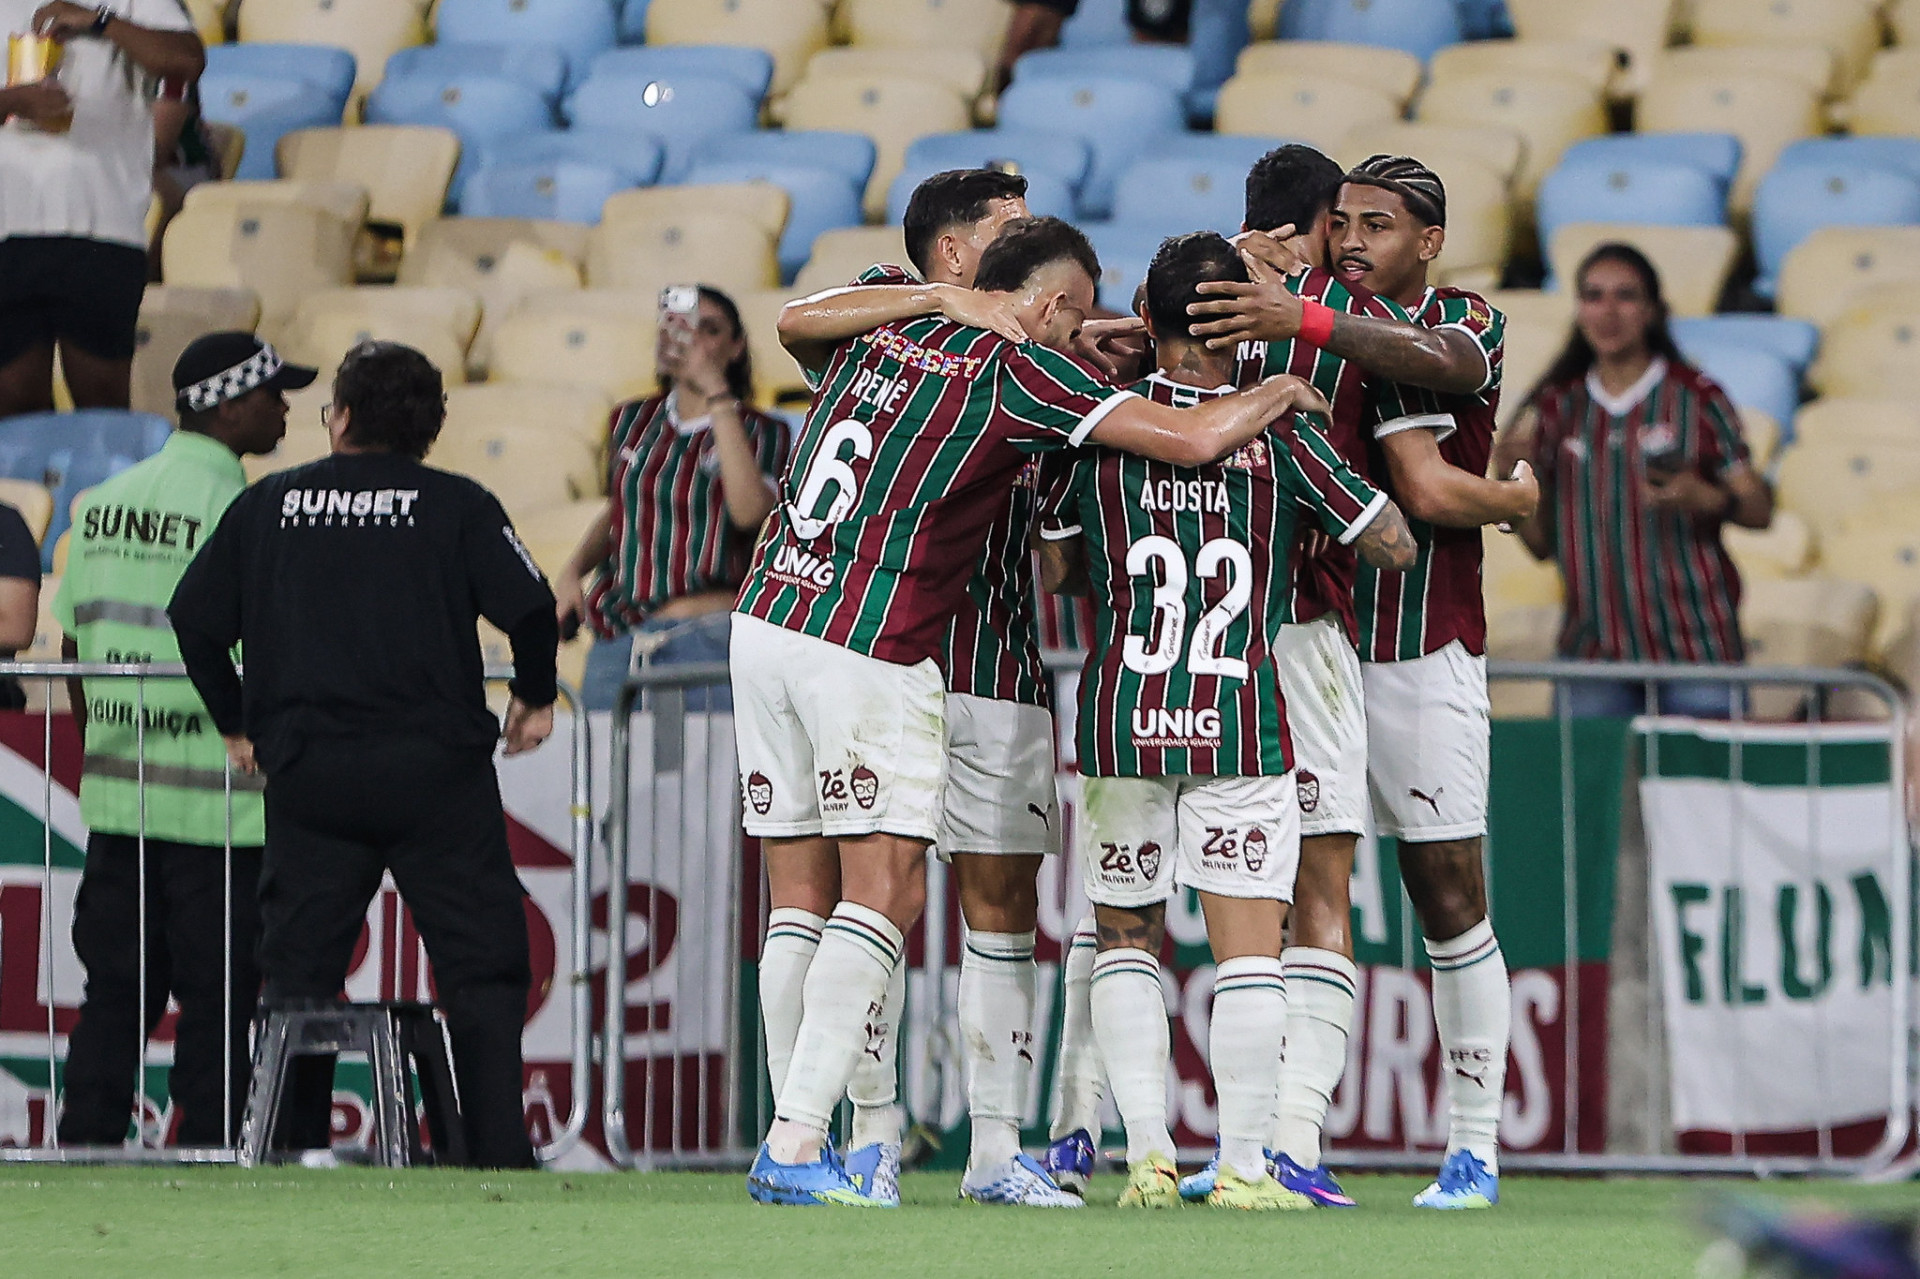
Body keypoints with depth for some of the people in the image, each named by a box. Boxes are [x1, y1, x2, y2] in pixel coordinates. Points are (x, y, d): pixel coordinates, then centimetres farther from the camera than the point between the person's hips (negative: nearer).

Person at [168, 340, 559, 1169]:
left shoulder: (266, 505, 9)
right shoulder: (457, 505, 1)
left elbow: (194, 618, 8)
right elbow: (530, 607, -8)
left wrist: (236, 725, 19)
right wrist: (534, 700, 9)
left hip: (306, 768, 2)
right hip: (435, 763, -2)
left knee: (298, 967, 8)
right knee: (481, 963, 2)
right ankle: (499, 1148, -6)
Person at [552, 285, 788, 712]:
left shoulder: (760, 433, 1)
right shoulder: (632, 421, 14)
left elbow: (749, 512, -19)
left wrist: (717, 393, -17)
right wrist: (572, 572, 12)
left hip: (705, 637, -4)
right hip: (617, 640, 4)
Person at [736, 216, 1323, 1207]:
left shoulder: (882, 328, 13)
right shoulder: (1018, 369, -4)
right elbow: (1193, 437, -8)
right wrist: (1283, 391, 12)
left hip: (763, 622, 7)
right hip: (867, 647, -7)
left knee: (802, 894, 9)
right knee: (885, 892, -3)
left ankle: (791, 1136, 6)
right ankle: (796, 1145, -11)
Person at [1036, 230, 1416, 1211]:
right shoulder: (1278, 430, -3)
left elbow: (1054, 567, 9)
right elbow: (1394, 545, 4)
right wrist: (1315, 426, 15)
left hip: (1122, 716, 2)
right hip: (1241, 720, -1)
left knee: (1125, 940, 14)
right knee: (1249, 950, 0)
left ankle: (1147, 1149, 2)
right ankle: (1241, 1163, -5)